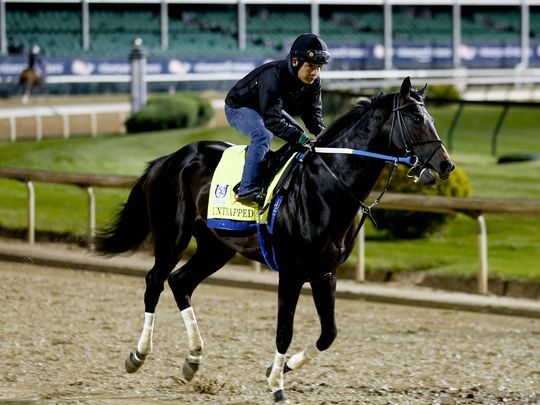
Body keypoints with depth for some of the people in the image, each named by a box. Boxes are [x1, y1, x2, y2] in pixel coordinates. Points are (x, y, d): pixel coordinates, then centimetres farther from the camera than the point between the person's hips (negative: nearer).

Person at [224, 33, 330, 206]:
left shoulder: (313, 81, -15)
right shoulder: (273, 76, -40)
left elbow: (313, 113, -10)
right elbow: (272, 120, -43)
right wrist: (300, 138, -50)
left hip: (273, 108, 9)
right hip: (239, 107, -9)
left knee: (302, 138, 5)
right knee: (263, 135, -34)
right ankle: (248, 190, -36)